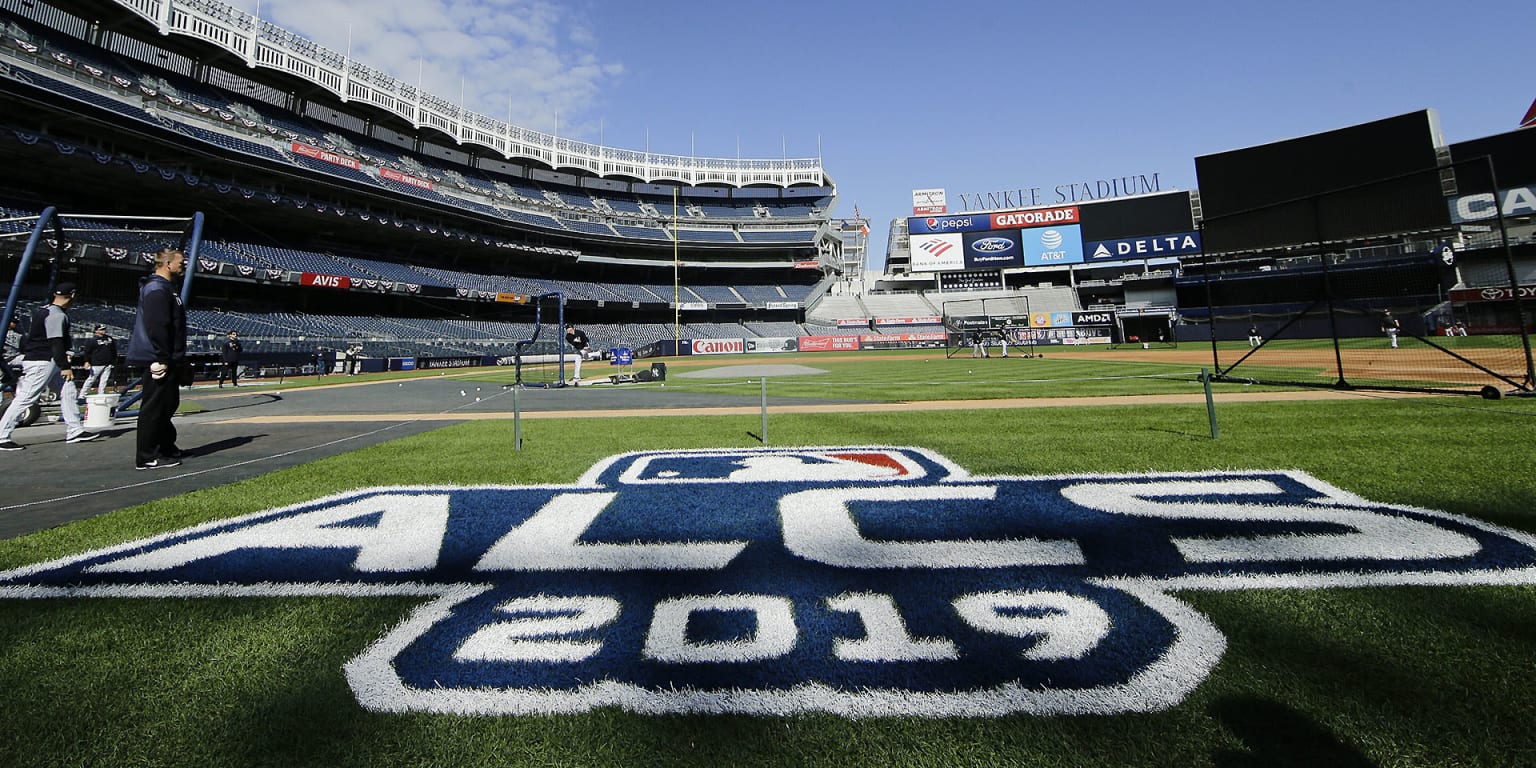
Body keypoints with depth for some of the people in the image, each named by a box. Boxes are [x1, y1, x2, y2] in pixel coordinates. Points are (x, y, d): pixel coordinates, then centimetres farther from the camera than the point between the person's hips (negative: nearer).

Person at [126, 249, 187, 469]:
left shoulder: (167, 288, 19)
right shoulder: (156, 289, -13)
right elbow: (157, 327, -21)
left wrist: (178, 360, 22)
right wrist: (162, 359, -23)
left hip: (169, 360, 11)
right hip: (158, 360, -11)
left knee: (168, 404, 17)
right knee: (154, 407, -5)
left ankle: (166, 448, 27)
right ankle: (147, 457, 1)